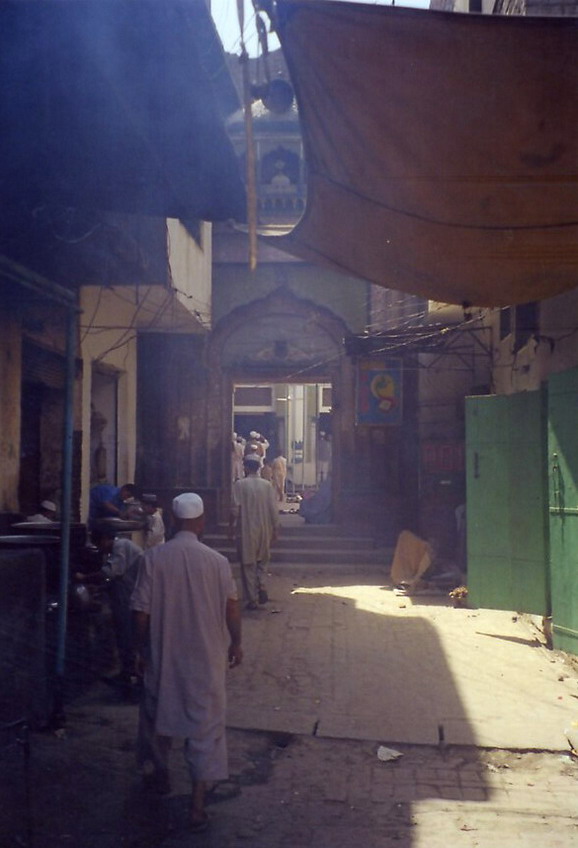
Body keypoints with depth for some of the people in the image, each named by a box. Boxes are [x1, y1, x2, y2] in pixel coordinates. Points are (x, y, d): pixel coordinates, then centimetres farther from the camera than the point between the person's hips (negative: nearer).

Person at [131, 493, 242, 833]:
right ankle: (198, 805, 6)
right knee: (206, 725, 7)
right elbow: (232, 610, -7)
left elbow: (141, 614, -8)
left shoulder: (153, 558, -11)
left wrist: (142, 649, 6)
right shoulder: (217, 561, -12)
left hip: (163, 655, 1)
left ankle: (161, 774, 44)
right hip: (206, 659, -1)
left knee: (159, 713, 24)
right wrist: (236, 644, 9)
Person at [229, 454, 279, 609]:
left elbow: (235, 509, -11)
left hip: (246, 531, -3)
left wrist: (231, 527, 1)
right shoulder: (267, 485, -1)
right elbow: (273, 509, 0)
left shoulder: (240, 484, -9)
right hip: (264, 530, 3)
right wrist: (275, 529, 10)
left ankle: (252, 600, 8)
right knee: (262, 560, 22)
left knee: (248, 565, 6)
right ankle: (261, 585, -1)